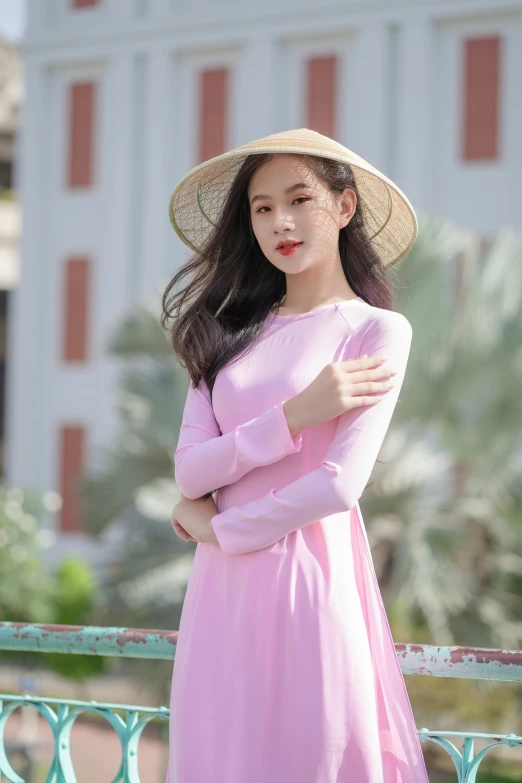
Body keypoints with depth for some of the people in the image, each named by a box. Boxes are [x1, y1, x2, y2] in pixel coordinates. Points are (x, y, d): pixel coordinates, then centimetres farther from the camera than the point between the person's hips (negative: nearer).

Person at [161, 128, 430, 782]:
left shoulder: (378, 330, -3)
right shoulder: (230, 333, 11)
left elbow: (340, 484, -13)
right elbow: (189, 471, 1)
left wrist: (217, 528, -3)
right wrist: (296, 416, -11)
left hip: (311, 578, -4)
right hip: (220, 587, 5)